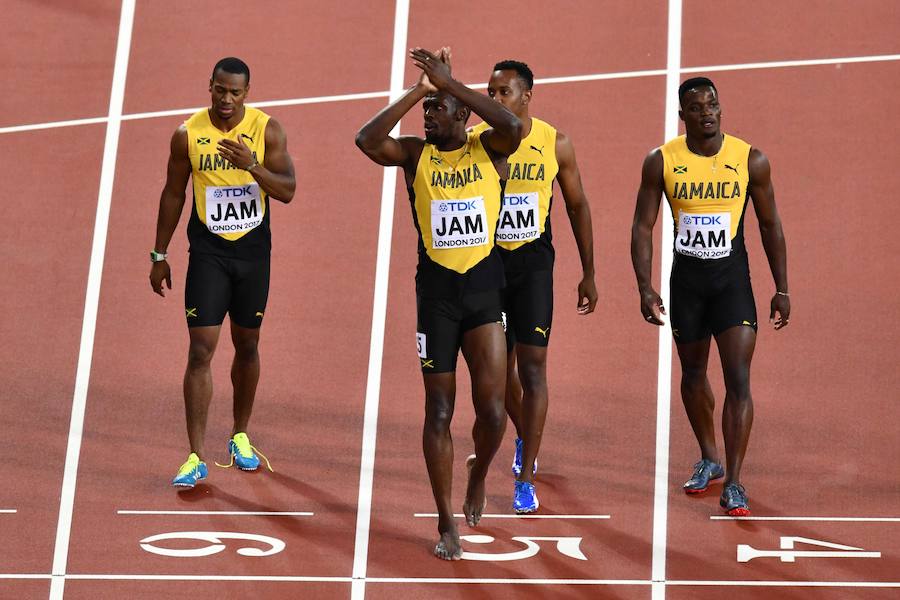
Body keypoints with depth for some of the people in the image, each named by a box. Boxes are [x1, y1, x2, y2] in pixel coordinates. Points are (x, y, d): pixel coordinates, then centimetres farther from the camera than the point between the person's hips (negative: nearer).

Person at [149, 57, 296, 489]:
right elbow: (173, 194, 5)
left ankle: (240, 437, 33)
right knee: (201, 351, -8)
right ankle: (196, 458, -6)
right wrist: (160, 255, 7)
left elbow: (288, 191, -11)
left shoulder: (267, 130, -7)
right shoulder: (187, 134, -6)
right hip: (207, 252, -1)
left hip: (253, 251, 1)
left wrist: (252, 165, -29)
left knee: (247, 345, 13)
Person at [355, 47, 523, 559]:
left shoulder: (489, 149, -2)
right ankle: (447, 524, 16)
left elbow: (514, 126, -26)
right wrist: (418, 90, -18)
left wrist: (449, 82, -23)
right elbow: (367, 140, -18)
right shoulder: (416, 153, 1)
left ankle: (480, 476, 23)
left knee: (492, 409, -11)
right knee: (439, 411, 5)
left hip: (485, 287, -1)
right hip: (436, 290, 1)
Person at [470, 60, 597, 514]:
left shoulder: (554, 143, -5)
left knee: (532, 365, -8)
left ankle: (525, 480, -3)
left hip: (533, 260, -2)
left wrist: (587, 273, 5)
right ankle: (524, 437, 43)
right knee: (499, 363, 13)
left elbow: (577, 206, 5)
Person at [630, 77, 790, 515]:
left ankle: (733, 483, -7)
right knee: (693, 374, 15)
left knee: (738, 380, -10)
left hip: (732, 277, -2)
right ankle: (709, 460, 37)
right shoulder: (661, 162, -6)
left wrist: (782, 289, 3)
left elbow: (770, 225, 3)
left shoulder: (751, 160, -6)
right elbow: (643, 226, -1)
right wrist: (645, 287, -11)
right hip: (686, 278, 2)